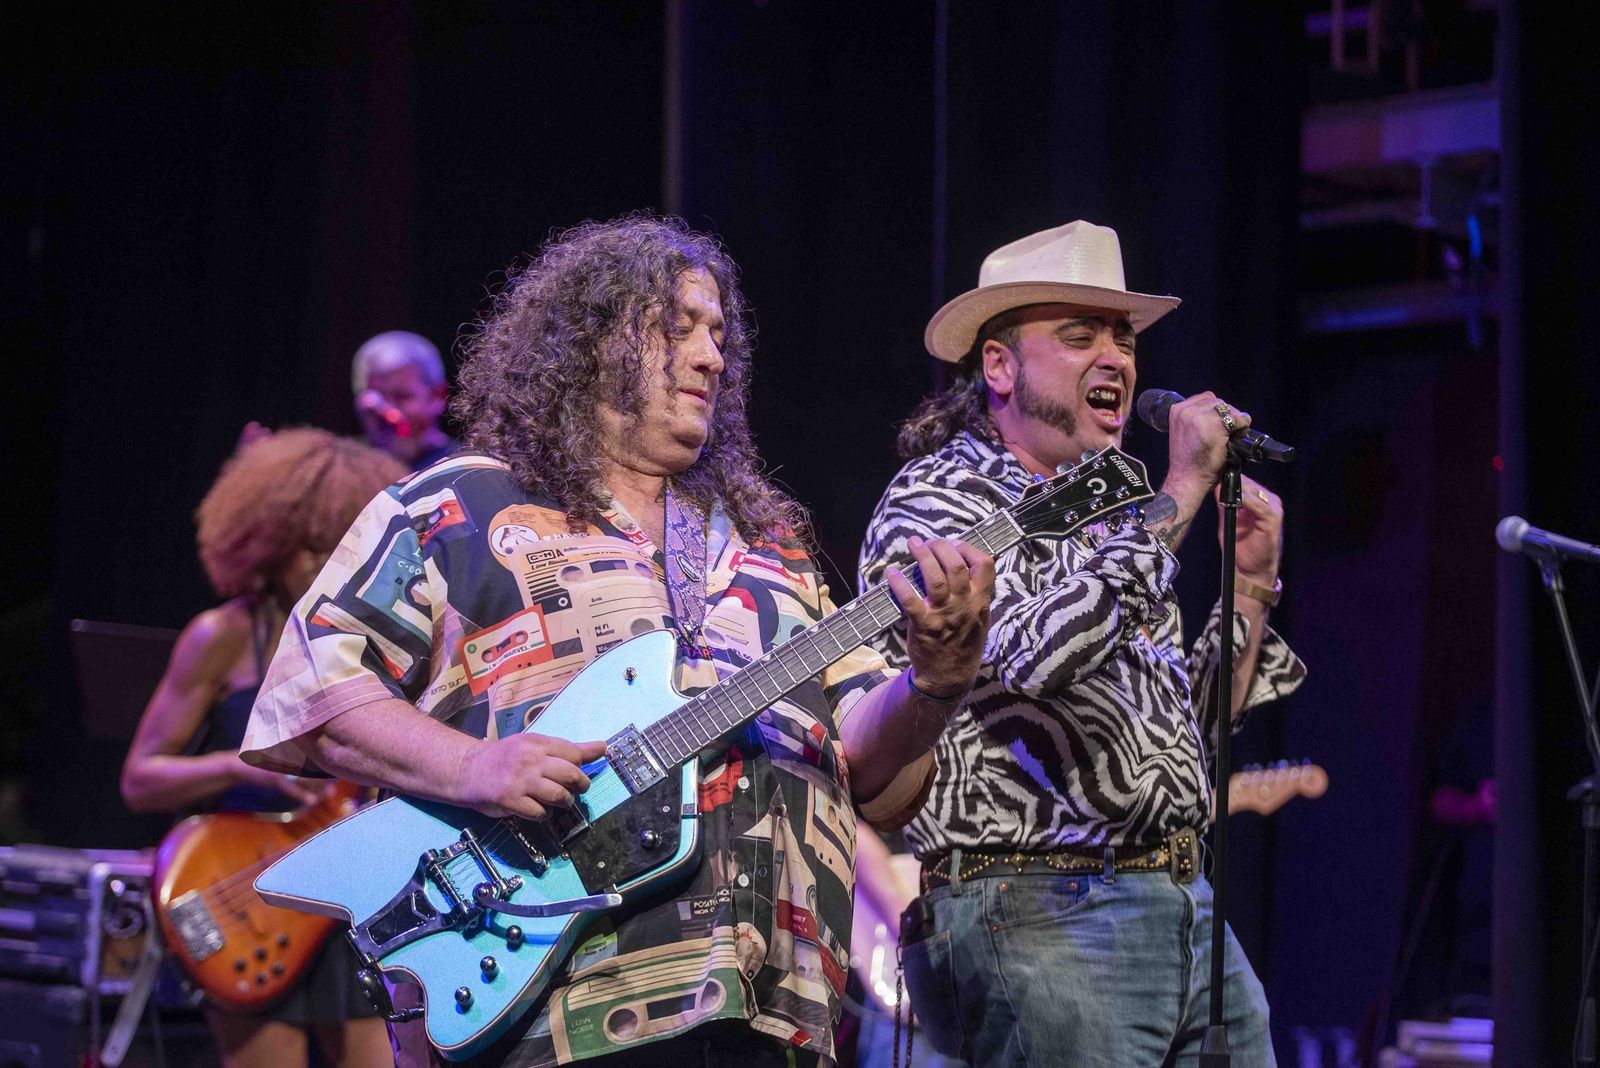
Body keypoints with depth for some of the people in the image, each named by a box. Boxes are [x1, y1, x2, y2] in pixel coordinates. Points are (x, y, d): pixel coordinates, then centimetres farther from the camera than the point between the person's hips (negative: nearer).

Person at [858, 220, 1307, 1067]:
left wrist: (1251, 581, 12)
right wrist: (1181, 492, -16)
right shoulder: (935, 502, -3)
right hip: (1036, 917, -8)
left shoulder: (1107, 518, 21)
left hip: (1187, 907, 8)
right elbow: (1039, 653, -22)